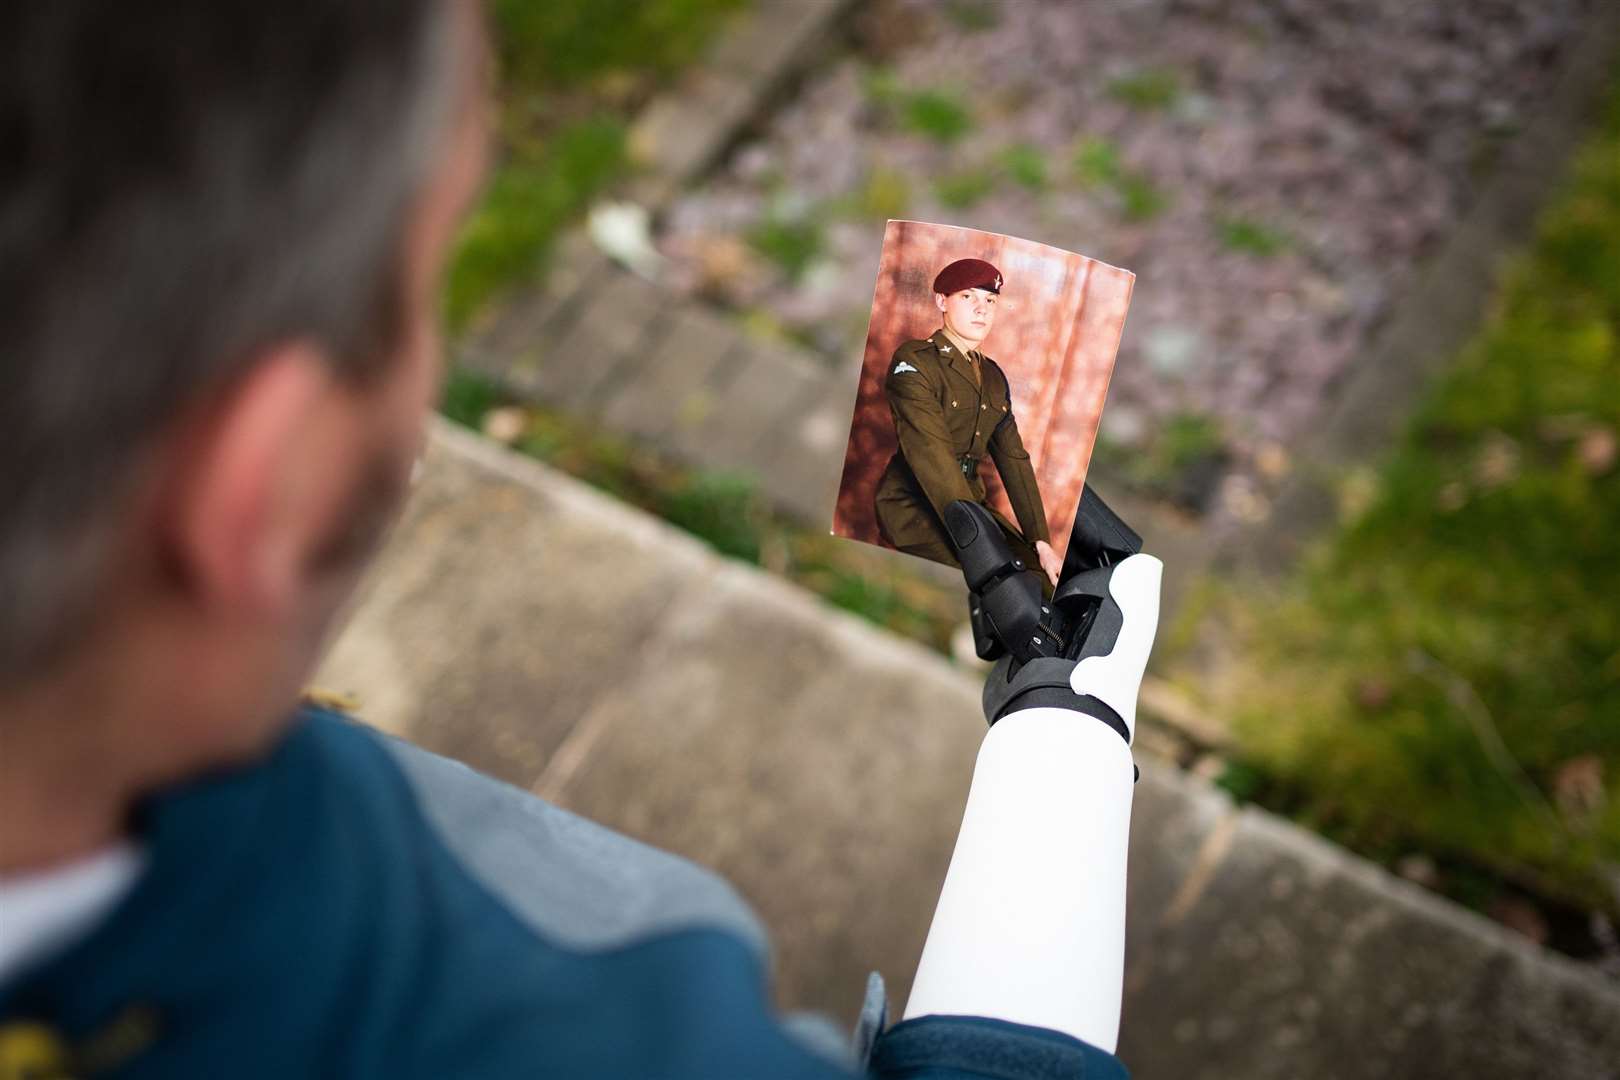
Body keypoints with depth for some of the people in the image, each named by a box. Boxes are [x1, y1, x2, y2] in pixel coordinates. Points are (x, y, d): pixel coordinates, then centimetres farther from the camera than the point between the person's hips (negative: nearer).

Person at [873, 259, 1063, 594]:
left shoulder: (993, 377, 14)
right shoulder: (914, 362, -10)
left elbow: (1014, 459, 9)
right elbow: (933, 458, -19)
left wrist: (1041, 541, -1)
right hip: (914, 506, -7)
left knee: (1044, 582, -6)